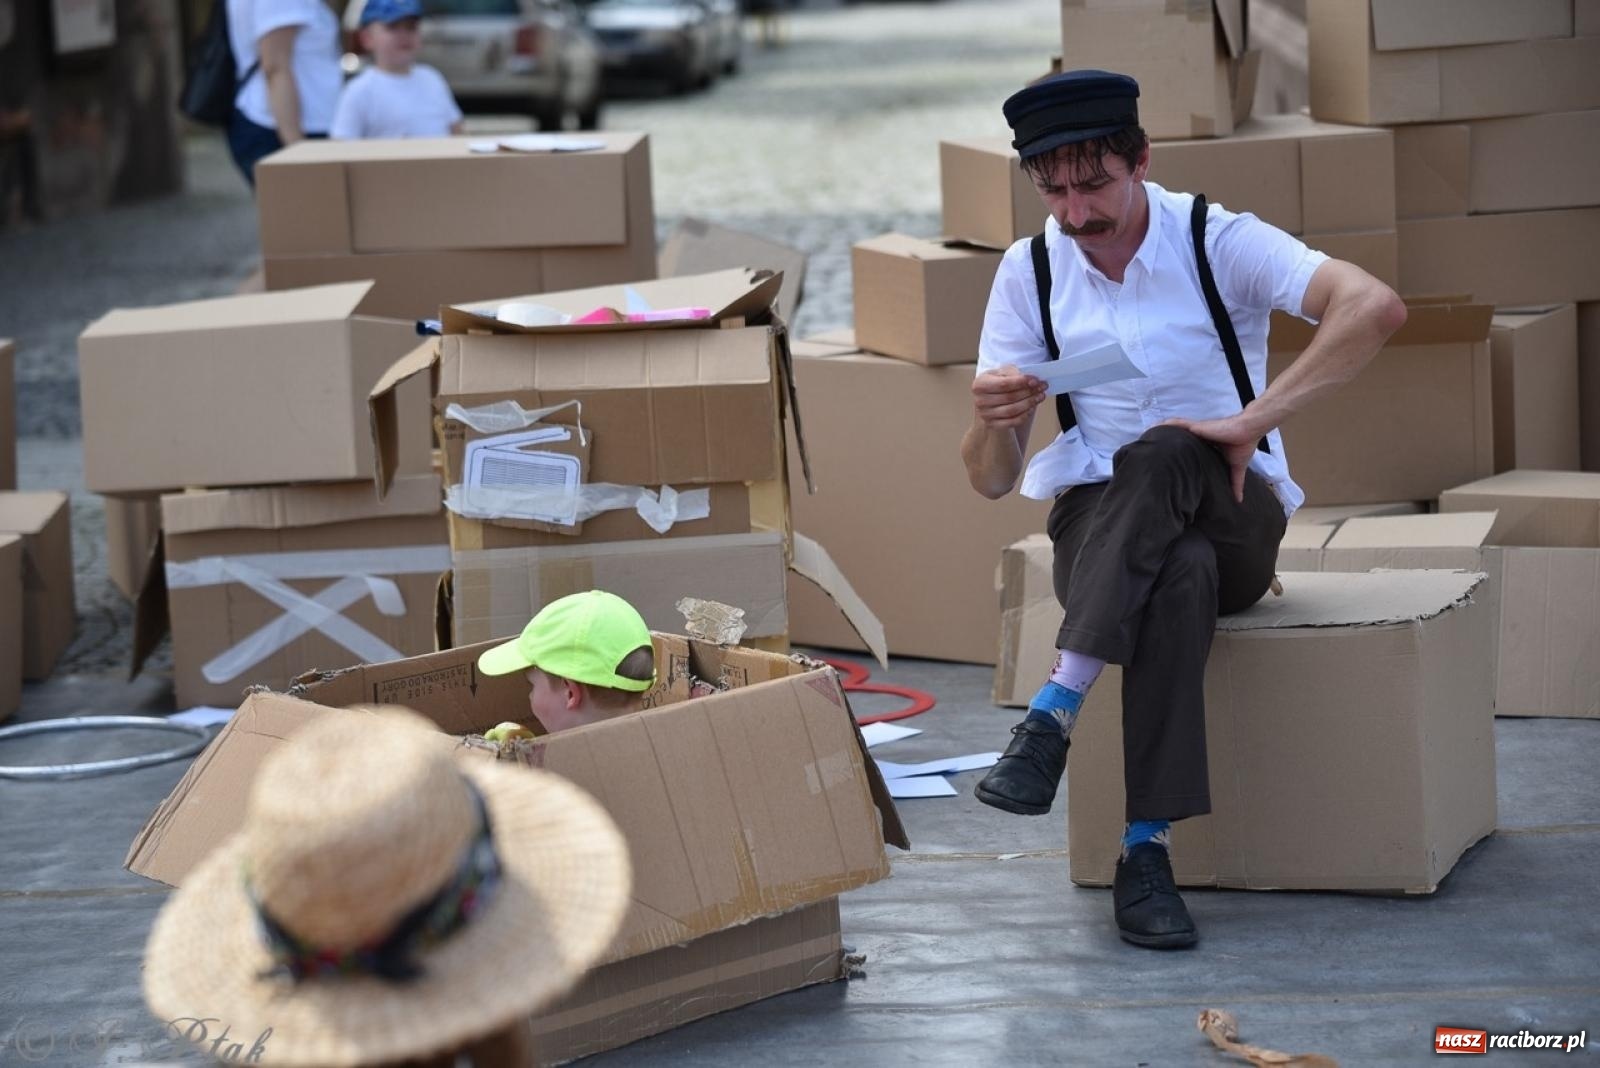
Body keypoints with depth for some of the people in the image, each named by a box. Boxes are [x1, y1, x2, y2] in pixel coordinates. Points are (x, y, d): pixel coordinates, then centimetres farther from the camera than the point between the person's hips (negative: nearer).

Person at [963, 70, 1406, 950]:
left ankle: (1053, 714, -43)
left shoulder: (1217, 242, -8)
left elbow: (1374, 306, -26)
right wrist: (991, 421, -25)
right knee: (1181, 575, -37)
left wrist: (1251, 421, -32)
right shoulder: (1028, 273, 2)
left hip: (1232, 519, -1)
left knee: (1164, 455, -38)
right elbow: (991, 480, 0)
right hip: (1098, 525, 1)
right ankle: (1146, 852, -43)